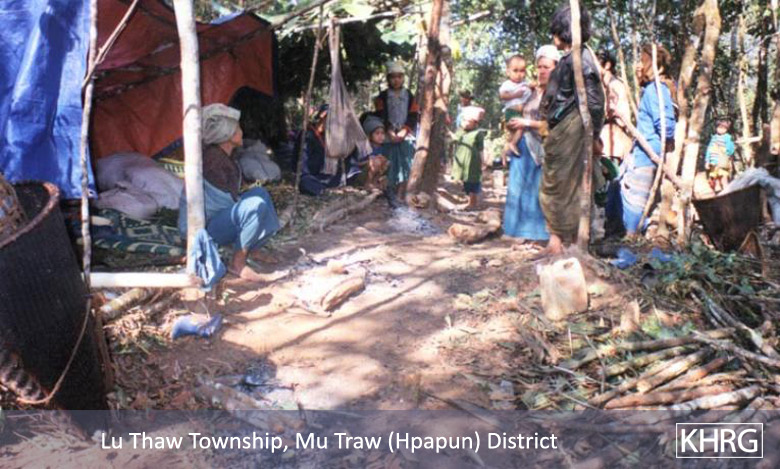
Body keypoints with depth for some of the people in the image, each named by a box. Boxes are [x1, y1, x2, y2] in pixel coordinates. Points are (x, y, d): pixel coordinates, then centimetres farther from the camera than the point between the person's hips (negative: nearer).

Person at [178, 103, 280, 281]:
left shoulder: (227, 157, 5)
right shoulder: (212, 159, -23)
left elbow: (231, 195, 14)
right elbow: (229, 200, -19)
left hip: (218, 217, 10)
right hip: (202, 228, -10)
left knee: (259, 193, 4)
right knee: (256, 205, -28)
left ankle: (248, 250, 6)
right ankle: (237, 264, -16)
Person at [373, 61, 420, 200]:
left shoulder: (410, 96, 11)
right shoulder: (382, 97, 8)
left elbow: (413, 117, 3)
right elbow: (381, 116, -2)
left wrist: (403, 132, -11)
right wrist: (390, 133, -14)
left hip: (405, 137, 1)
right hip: (388, 137, -1)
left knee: (404, 165, -3)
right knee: (390, 166, -3)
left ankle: (401, 196, 0)